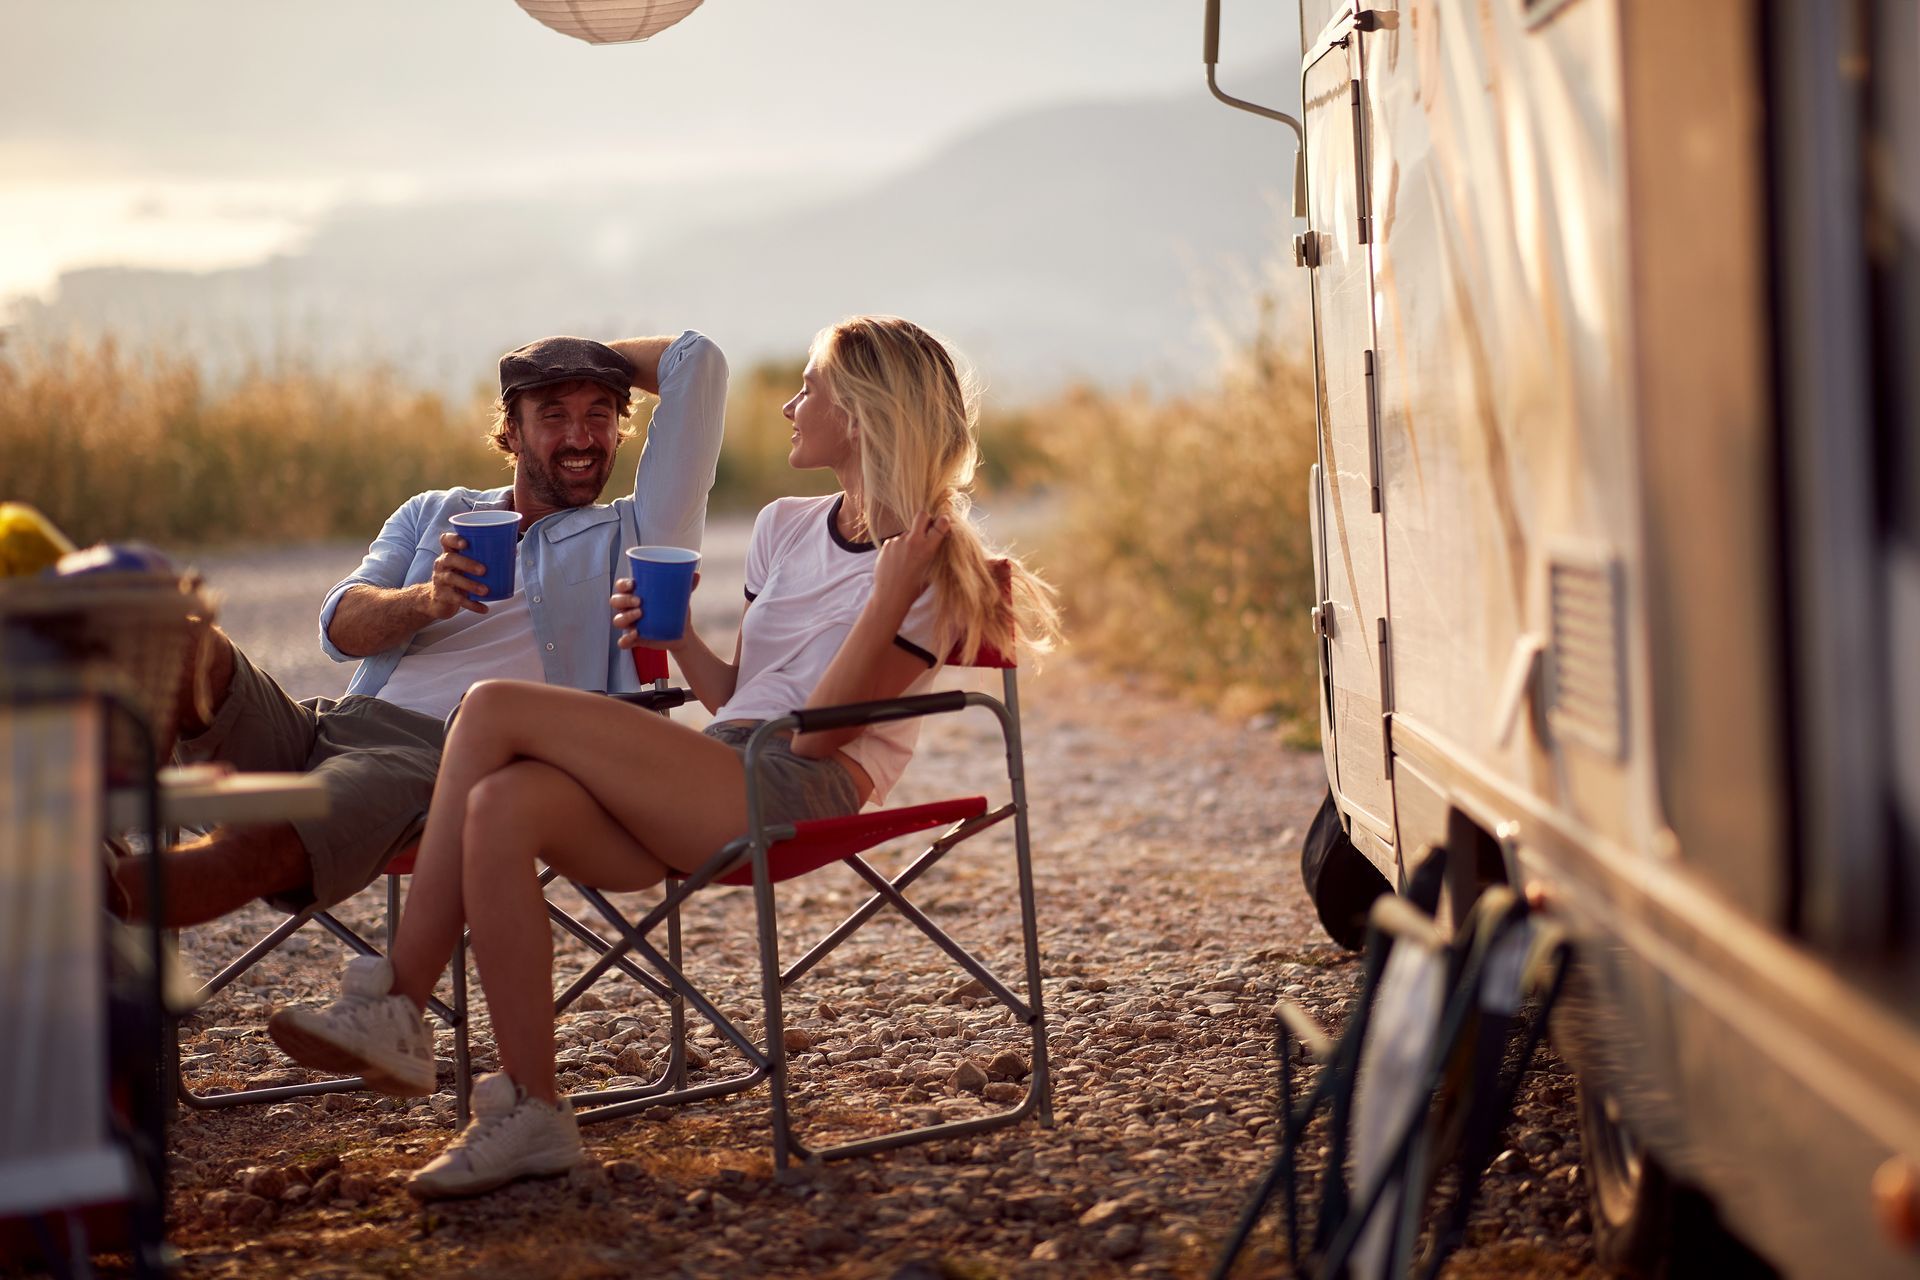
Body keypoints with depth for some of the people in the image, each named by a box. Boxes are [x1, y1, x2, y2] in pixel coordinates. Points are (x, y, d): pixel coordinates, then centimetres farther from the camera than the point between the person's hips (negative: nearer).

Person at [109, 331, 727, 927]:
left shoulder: (630, 536, 18)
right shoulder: (433, 513, 29)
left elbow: (698, 362, 15)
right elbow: (341, 626, 10)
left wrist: (599, 357, 31)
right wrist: (425, 601, -10)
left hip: (439, 755, -4)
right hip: (314, 725, 5)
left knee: (259, 848, -35)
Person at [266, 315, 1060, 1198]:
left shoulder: (926, 570, -1)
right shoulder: (785, 530, 23)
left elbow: (815, 730, -10)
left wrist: (890, 599, -19)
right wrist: (677, 636, 6)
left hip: (800, 794, -7)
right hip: (717, 784, 7)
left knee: (496, 709, -18)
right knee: (503, 808, -24)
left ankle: (397, 1005, -12)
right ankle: (530, 1115, -23)